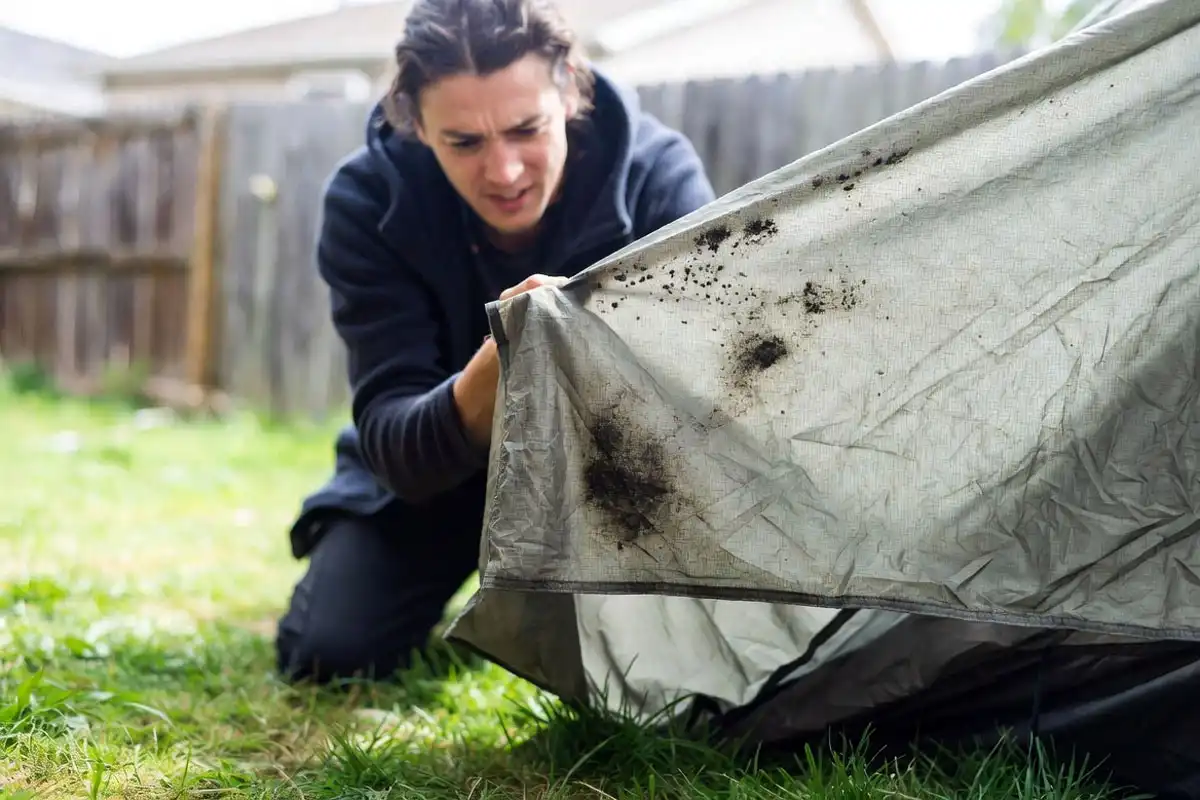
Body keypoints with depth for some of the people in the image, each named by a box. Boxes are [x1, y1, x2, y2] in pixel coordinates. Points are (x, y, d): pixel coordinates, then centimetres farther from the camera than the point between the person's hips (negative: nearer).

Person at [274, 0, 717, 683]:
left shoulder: (659, 173, -26)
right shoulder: (368, 198, -25)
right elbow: (395, 446, -31)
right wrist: (490, 378, -54)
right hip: (430, 469, 0)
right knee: (330, 654, -14)